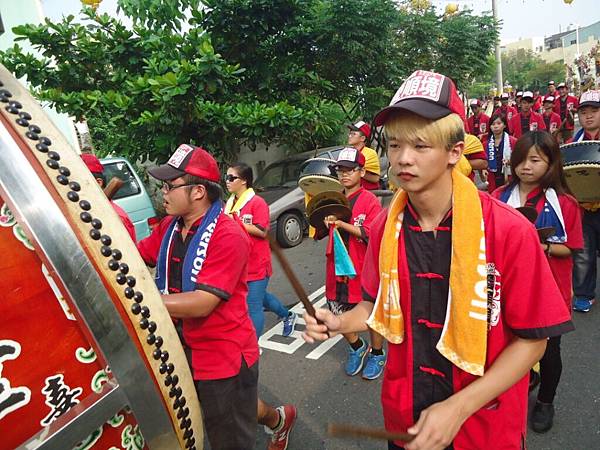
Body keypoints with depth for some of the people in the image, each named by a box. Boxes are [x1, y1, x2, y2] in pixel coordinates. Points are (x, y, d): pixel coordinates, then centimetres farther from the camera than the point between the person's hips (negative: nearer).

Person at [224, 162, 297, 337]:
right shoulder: (230, 203, 7)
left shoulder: (257, 202, -14)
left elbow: (262, 232, -20)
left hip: (256, 265, -8)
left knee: (253, 307, 0)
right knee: (260, 297, 25)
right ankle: (287, 315, 49)